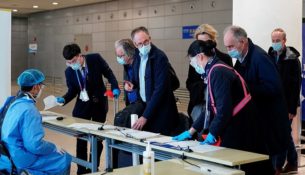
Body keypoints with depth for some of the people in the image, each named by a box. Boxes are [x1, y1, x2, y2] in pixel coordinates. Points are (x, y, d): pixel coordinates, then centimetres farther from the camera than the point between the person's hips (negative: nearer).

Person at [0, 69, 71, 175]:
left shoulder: (16, 103, 5)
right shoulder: (29, 110, -23)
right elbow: (35, 145, -25)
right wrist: (54, 148, -9)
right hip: (21, 158, -9)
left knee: (62, 155, 19)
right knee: (64, 159, 0)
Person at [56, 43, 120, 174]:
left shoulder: (95, 59, -15)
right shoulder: (69, 71, -9)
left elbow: (108, 73, -4)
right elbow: (72, 90, -1)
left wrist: (114, 87, -18)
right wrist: (64, 99, -20)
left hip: (99, 103, -1)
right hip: (82, 105, 1)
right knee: (81, 138, 2)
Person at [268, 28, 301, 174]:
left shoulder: (292, 59, -8)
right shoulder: (270, 57, 7)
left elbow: (296, 85, -10)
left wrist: (292, 109, -14)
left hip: (286, 105, -5)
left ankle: (277, 167, 3)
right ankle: (292, 164, 25)